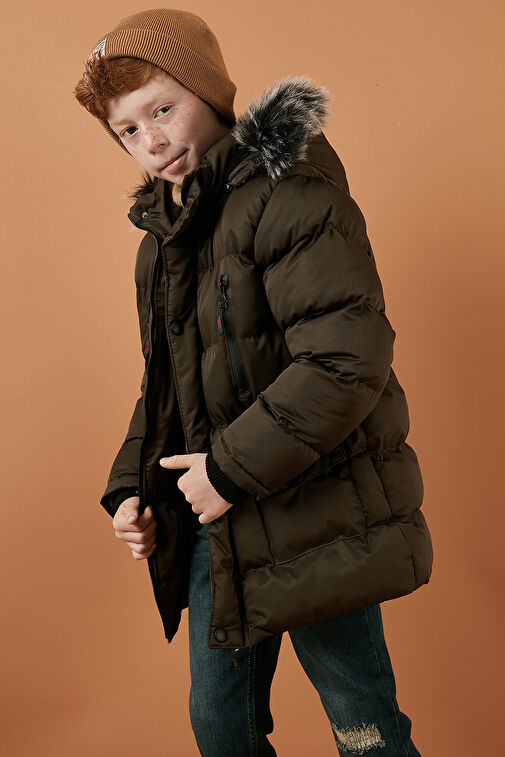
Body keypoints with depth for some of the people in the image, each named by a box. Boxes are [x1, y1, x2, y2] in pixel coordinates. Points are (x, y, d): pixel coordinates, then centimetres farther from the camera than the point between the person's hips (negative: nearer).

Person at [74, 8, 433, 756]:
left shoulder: (289, 194, -15)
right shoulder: (163, 233, 12)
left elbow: (348, 359, -26)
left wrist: (232, 469, -22)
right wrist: (131, 486, 6)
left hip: (315, 523, -7)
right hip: (215, 532, 8)